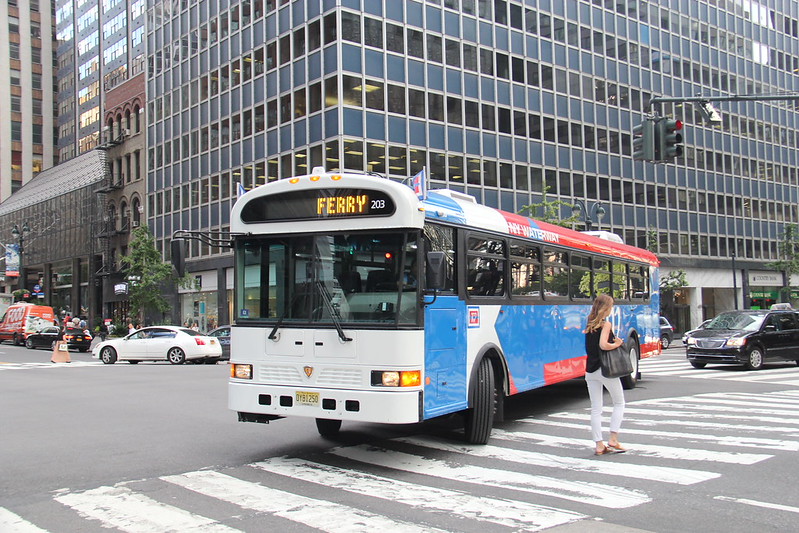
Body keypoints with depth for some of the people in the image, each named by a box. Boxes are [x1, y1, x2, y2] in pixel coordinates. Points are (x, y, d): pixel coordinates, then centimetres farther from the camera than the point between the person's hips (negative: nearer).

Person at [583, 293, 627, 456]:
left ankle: (599, 445, 5)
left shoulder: (590, 325, 11)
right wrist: (617, 344, -7)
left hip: (590, 371, 6)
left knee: (596, 409, 6)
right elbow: (603, 345, -23)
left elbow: (592, 345, 9)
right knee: (619, 403, 12)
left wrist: (614, 340, 5)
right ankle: (613, 440, 4)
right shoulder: (606, 324, -10)